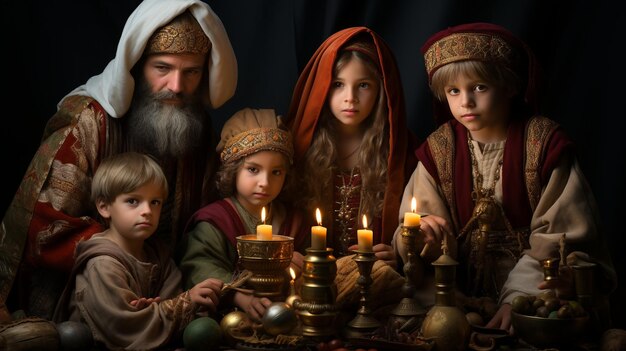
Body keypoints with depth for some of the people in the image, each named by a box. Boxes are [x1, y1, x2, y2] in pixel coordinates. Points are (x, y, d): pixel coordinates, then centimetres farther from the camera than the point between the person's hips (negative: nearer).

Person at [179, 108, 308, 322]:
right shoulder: (214, 222, -1)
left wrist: (297, 268, 0)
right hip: (228, 312, -3)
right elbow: (201, 269, -16)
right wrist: (241, 296, -31)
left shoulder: (291, 223, 15)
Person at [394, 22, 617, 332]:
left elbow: (555, 238, -8)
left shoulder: (545, 143, -5)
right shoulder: (438, 150, 4)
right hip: (463, 292, 3)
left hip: (534, 286, -3)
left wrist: (520, 298, -21)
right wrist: (418, 237, -23)